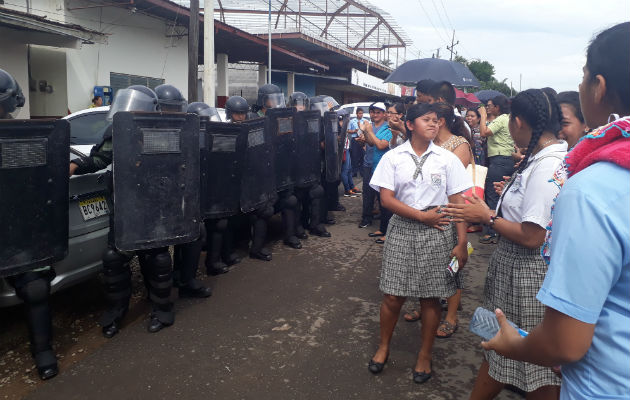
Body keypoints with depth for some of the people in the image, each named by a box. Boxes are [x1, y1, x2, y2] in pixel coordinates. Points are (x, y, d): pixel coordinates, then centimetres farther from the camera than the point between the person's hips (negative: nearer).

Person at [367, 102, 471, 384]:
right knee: (392, 296, 4)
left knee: (431, 297, 8)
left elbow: (457, 202, -1)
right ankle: (383, 347, 30)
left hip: (437, 234, 0)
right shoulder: (393, 158, 1)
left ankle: (425, 355, 28)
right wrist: (423, 216, -11)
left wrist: (461, 243, -7)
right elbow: (386, 198, -5)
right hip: (402, 230, 0)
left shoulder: (447, 159, 1)